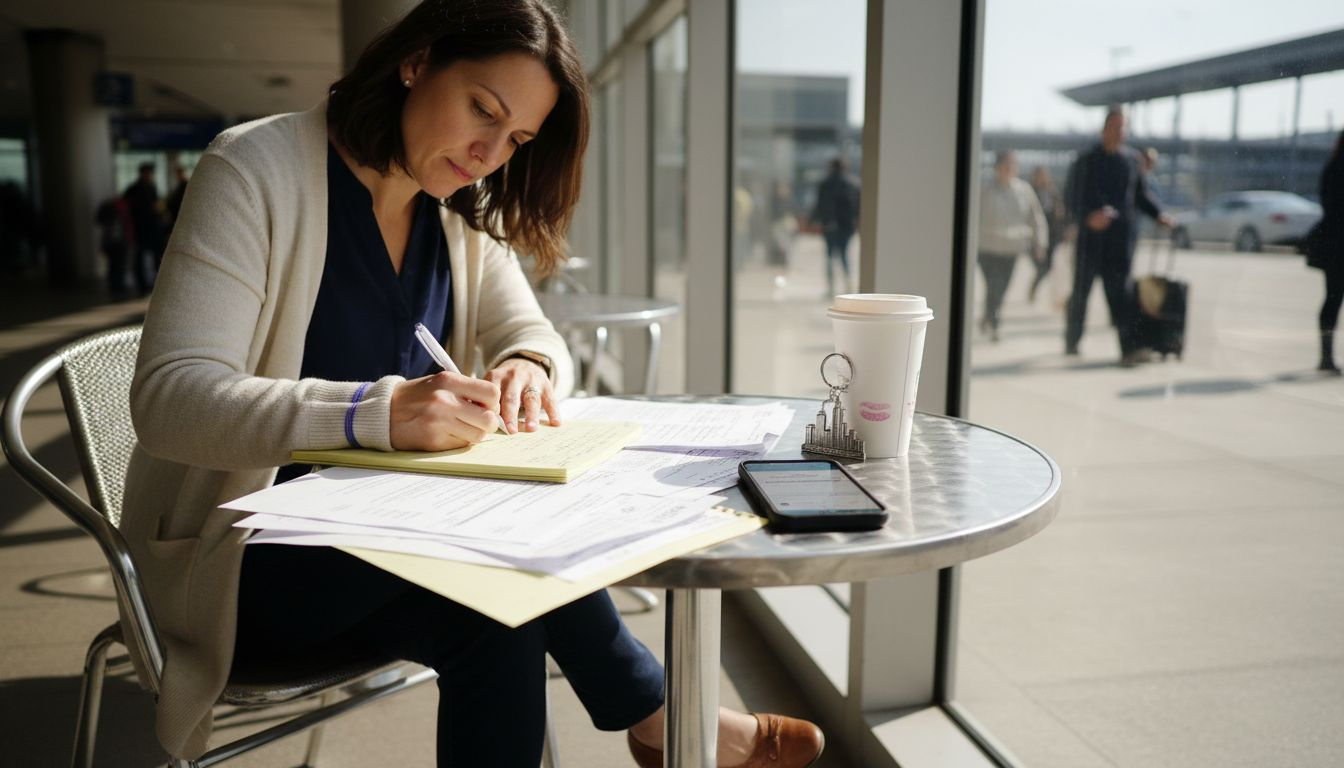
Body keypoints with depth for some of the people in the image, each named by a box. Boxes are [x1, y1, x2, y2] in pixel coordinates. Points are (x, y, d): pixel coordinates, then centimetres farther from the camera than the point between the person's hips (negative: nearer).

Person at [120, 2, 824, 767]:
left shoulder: (460, 211, 2)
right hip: (242, 558, -5)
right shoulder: (257, 169, -18)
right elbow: (168, 398, -27)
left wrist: (530, 370, -24)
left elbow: (537, 337, 2)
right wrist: (374, 413, -43)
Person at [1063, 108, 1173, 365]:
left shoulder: (1132, 159, 10)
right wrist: (1088, 217, -24)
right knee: (1081, 289, 8)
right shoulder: (1086, 162, 0)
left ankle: (1129, 348, -14)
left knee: (1119, 290, -6)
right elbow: (1074, 201, -5)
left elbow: (1141, 193, 19)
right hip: (1092, 236, -1)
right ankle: (1071, 341, 24)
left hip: (1123, 235, 2)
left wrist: (1158, 214, 5)